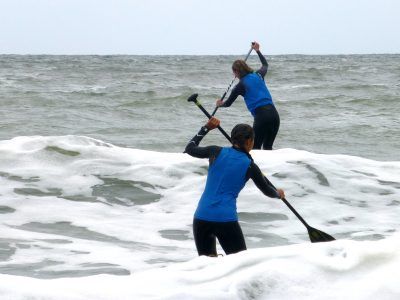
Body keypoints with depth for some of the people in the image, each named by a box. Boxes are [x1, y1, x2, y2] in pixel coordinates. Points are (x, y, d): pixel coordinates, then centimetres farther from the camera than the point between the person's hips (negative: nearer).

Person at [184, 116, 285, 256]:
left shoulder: (217, 152, 4)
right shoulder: (249, 166, 1)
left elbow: (190, 149, 21)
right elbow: (267, 191, 17)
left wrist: (206, 128, 30)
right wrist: (278, 193, 40)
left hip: (201, 217, 3)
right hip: (226, 219, -3)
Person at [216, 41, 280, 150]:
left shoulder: (240, 86, 1)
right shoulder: (258, 75, 13)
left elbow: (228, 103, 17)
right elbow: (265, 64, 39)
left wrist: (220, 104, 39)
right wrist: (257, 51, 50)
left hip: (261, 116, -6)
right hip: (274, 113, 6)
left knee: (255, 148, 3)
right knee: (268, 148, 14)